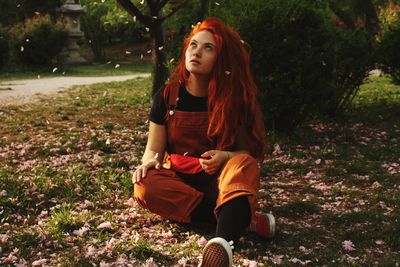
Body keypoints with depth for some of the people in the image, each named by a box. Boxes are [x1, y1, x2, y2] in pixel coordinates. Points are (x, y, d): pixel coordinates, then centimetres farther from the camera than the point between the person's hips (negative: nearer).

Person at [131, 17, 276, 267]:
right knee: (147, 186, -33)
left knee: (244, 163, -34)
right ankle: (244, 219, -31)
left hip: (220, 181, -1)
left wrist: (224, 157, -26)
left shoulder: (234, 97, -6)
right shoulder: (167, 96, -3)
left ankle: (224, 241, -63)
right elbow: (154, 149, 1)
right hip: (179, 181, 1)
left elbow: (250, 151, -4)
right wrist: (149, 162, -24)